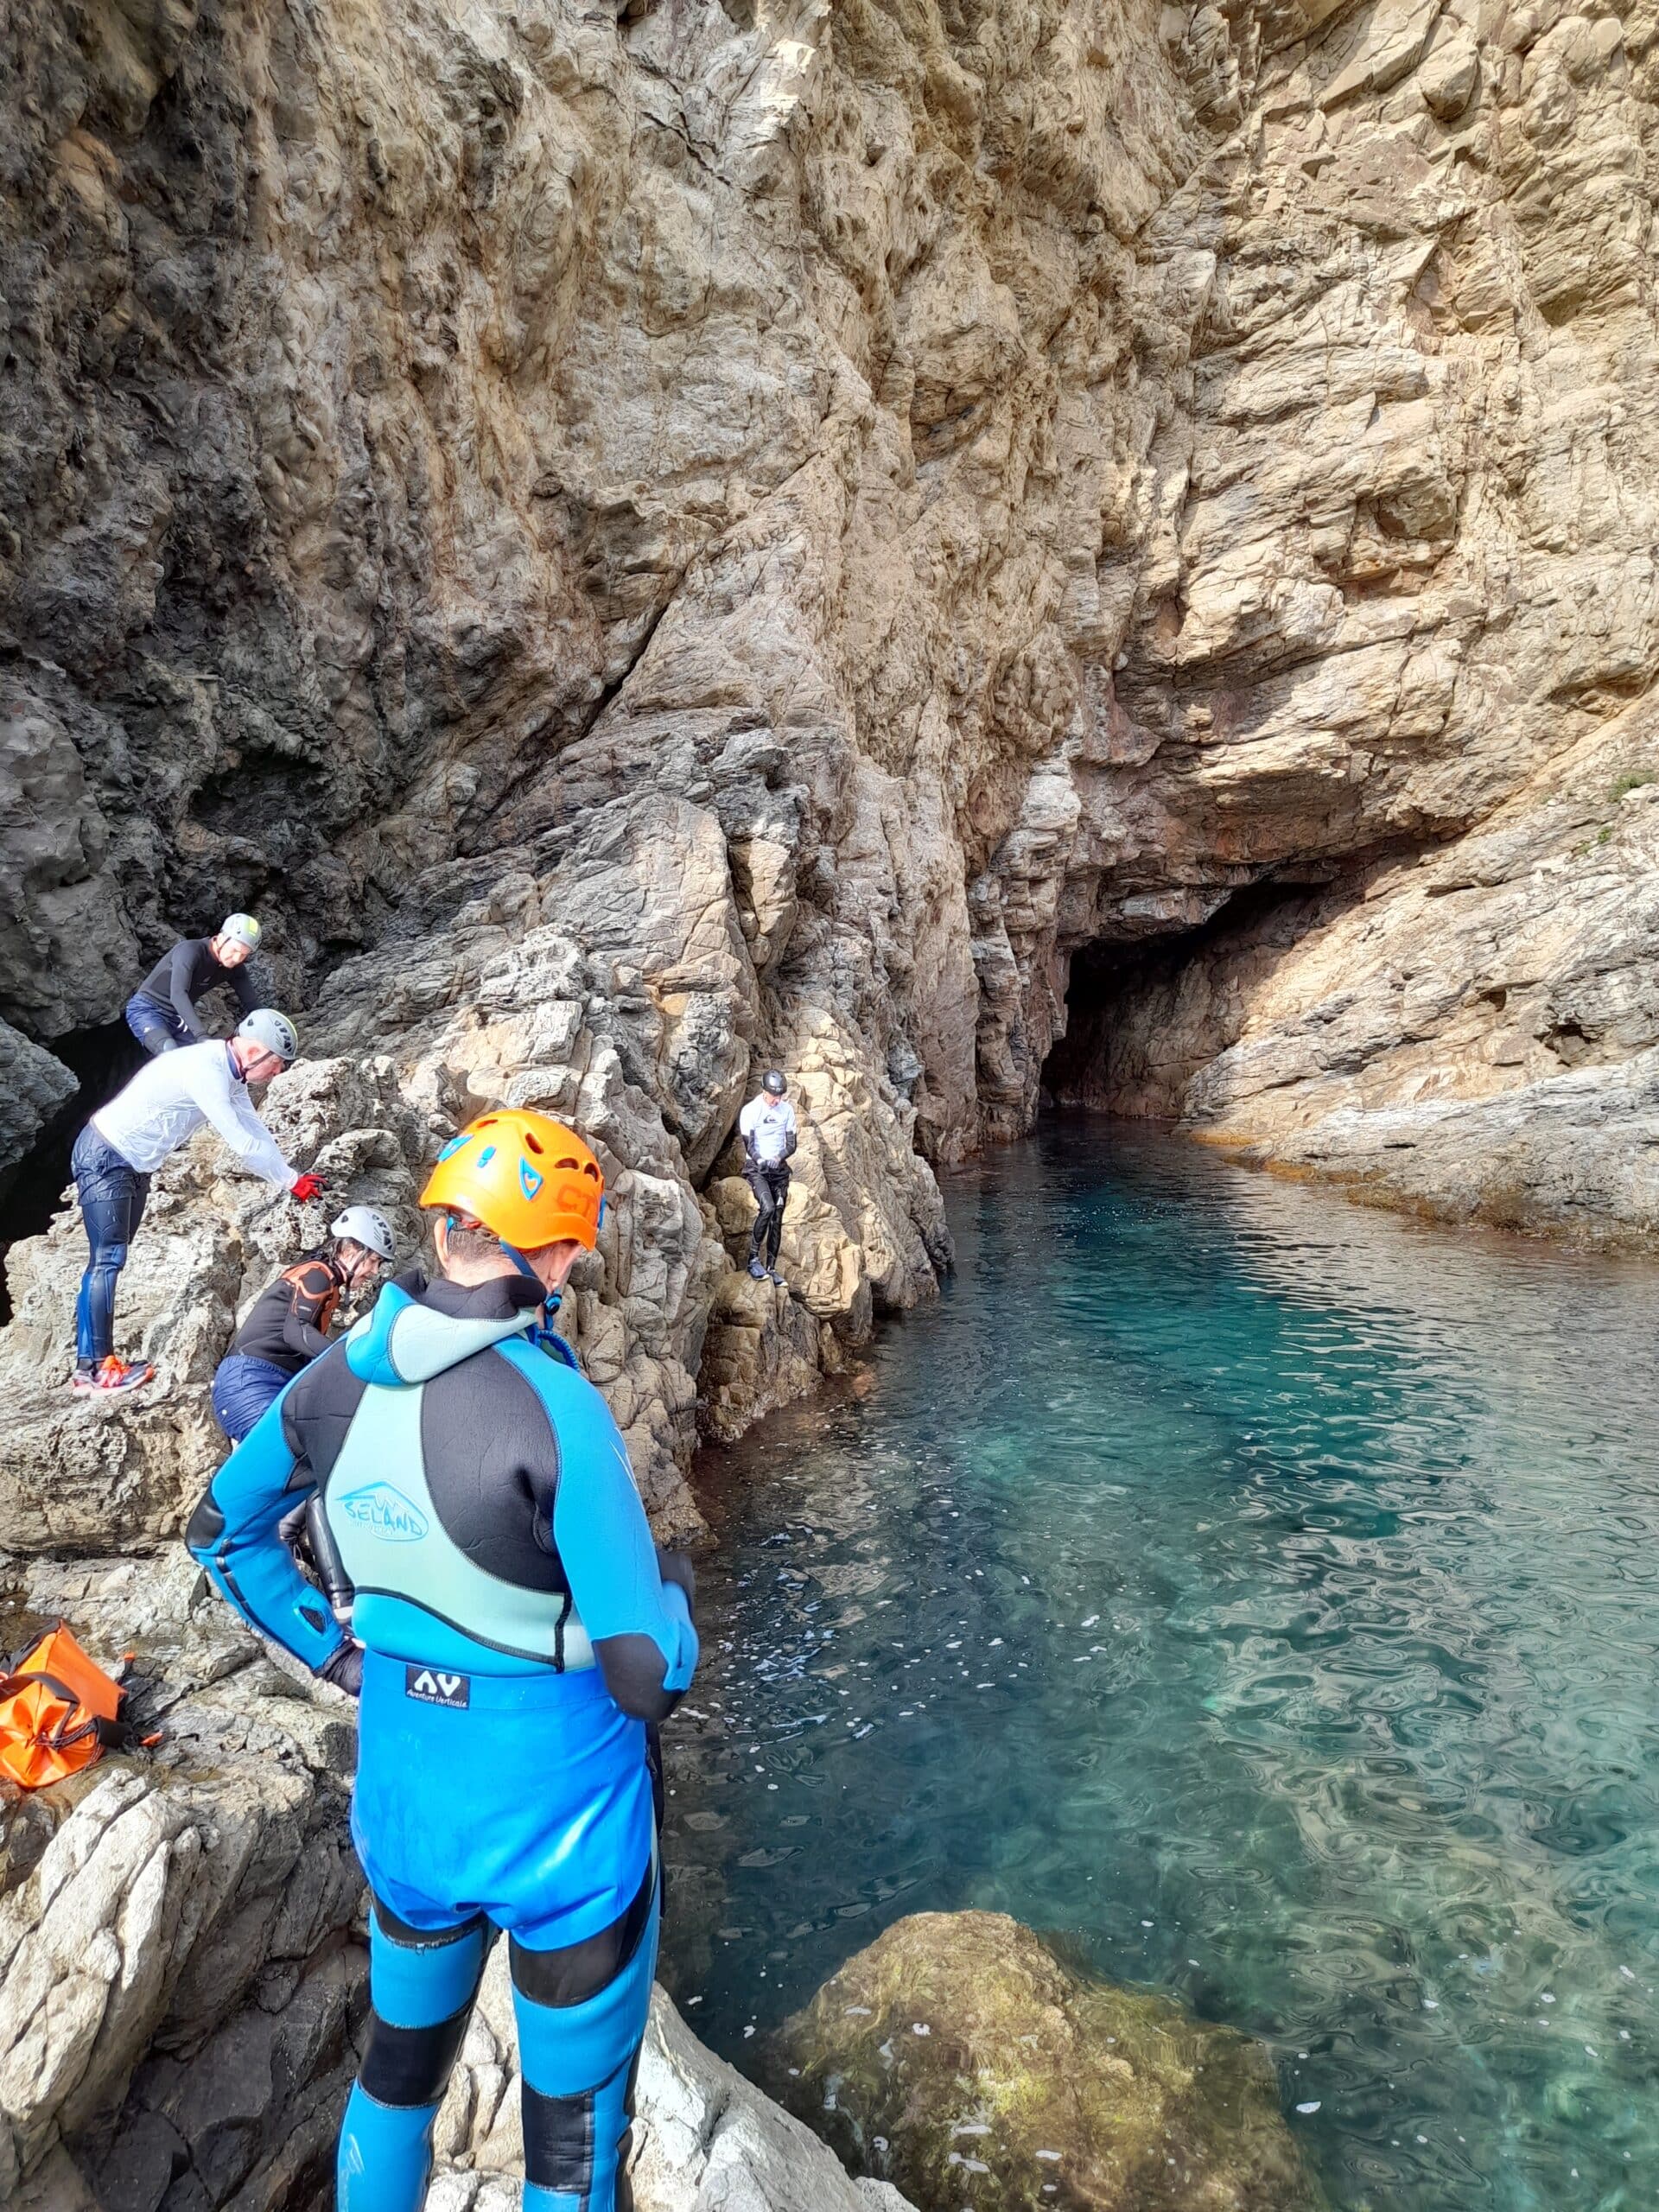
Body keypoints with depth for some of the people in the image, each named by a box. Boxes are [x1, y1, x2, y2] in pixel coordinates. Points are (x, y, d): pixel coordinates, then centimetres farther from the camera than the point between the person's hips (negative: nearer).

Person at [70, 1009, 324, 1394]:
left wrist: (291, 1177, -1)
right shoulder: (204, 1070, -29)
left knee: (110, 1259, 11)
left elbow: (254, 1129, 6)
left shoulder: (229, 1072, 1)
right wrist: (291, 1180, -18)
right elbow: (242, 1143, -29)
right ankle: (94, 1368, -5)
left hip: (135, 1164, 10)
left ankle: (91, 1358, 16)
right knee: (108, 1259, -10)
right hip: (104, 1157, -10)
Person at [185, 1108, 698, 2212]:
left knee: (400, 2063, 32)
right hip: (558, 1813, -5)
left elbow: (223, 1530, 9)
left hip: (400, 1793, 6)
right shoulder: (558, 1410, -28)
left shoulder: (340, 1376, -9)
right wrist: (669, 1577, -4)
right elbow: (649, 1678, -23)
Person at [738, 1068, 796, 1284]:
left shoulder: (787, 1110, 1)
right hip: (756, 1169, -4)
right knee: (767, 1208, -26)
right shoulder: (750, 1110, -11)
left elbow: (791, 1144, 1)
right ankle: (753, 1259, -15)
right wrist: (762, 1161, -32)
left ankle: (772, 1268, 11)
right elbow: (748, 1145, -13)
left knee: (777, 1219, 3)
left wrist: (779, 1158, -20)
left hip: (779, 1169, 4)